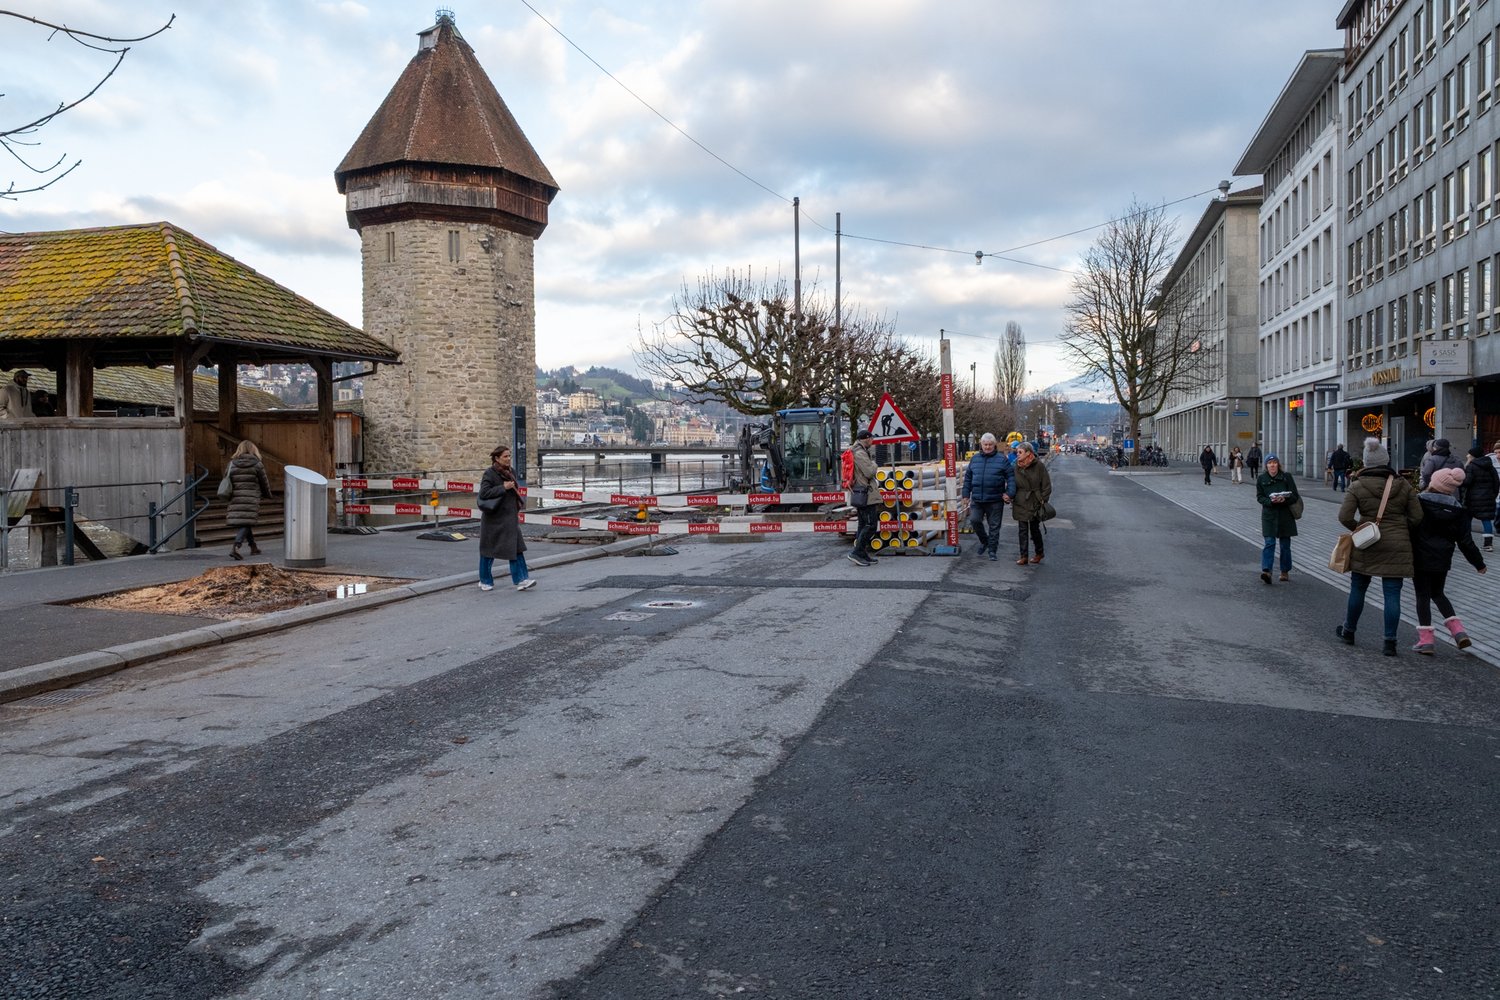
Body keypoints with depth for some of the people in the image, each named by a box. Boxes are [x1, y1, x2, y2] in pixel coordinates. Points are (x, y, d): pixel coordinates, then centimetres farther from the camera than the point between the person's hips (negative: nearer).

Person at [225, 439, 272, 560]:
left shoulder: (232, 464, 9)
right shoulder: (257, 464, -1)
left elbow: (227, 481, 10)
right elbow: (264, 482, 6)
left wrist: (230, 496, 21)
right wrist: (267, 495, 22)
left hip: (236, 499, 4)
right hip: (251, 499, -4)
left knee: (246, 523, 16)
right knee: (246, 523, -5)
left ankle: (253, 547, 28)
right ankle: (235, 547, -22)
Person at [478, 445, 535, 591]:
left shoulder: (511, 472, 10)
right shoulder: (489, 473, -11)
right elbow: (484, 493, -20)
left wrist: (518, 503, 10)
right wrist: (503, 487, -21)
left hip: (510, 518, 6)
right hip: (493, 519, -6)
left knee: (516, 548, -2)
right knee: (489, 549, 6)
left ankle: (521, 580, -4)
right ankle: (485, 581, 20)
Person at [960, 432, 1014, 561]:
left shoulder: (1002, 459, 0)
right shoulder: (975, 459, 10)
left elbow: (1011, 477, -3)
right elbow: (968, 477, 14)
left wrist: (1009, 492, -14)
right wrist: (966, 494, 9)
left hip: (995, 500, -2)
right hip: (977, 499, 3)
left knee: (994, 525, 4)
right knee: (974, 520, -9)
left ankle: (992, 550, 15)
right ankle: (984, 541, 17)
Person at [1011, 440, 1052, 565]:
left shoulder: (1039, 465, -9)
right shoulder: (1016, 466, 3)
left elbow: (1046, 485, -7)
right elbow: (1012, 483, 11)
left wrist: (1043, 501, -10)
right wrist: (1011, 496, 3)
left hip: (1035, 503, -3)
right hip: (1020, 503, 3)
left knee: (1034, 529, 10)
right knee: (1022, 530, 1)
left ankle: (1039, 553, 27)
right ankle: (1023, 557, 5)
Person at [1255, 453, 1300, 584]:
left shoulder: (1287, 477, -1)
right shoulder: (1261, 479, 2)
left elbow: (1295, 496, -1)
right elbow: (1259, 497, 0)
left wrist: (1284, 499, -22)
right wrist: (1270, 501, -19)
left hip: (1285, 515, 1)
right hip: (1269, 515, -1)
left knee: (1285, 544, 9)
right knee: (1269, 543, -11)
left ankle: (1285, 572, 21)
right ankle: (1266, 571, -18)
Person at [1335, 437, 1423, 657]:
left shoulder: (1357, 486, -7)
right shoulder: (1404, 486, -1)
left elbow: (1344, 517, -12)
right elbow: (1417, 517, 0)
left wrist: (1359, 529, 5)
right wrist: (1400, 529, 14)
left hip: (1366, 546, -1)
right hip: (1397, 547, 1)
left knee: (1358, 588, 15)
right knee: (1392, 593, 2)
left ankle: (1348, 631, 28)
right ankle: (1390, 642, 2)